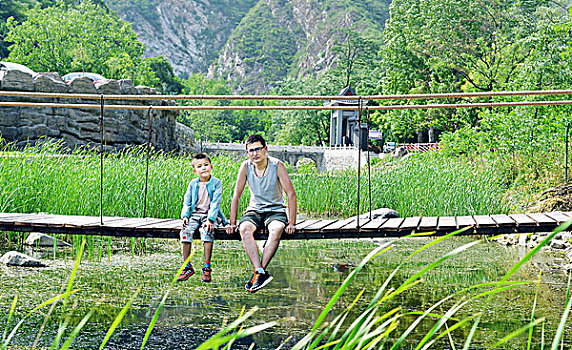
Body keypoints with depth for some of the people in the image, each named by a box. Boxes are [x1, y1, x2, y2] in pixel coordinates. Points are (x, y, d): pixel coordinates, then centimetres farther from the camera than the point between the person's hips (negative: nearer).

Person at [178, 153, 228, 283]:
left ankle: (207, 267, -25)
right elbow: (187, 202, 10)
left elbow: (215, 203, -10)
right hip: (195, 215, 3)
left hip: (210, 215, -3)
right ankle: (187, 267, -15)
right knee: (186, 231, -24)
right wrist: (185, 216, -8)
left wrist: (210, 219, -22)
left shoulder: (216, 183, -2)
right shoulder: (193, 183, 8)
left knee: (207, 232, -33)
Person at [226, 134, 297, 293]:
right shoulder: (246, 166, -5)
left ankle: (258, 273, -33)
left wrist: (291, 223, -19)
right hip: (254, 210, 2)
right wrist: (232, 223, -5)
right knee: (244, 229, -32)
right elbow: (236, 196, -1)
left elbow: (291, 195, -13)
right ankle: (262, 273, -38)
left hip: (275, 210, -2)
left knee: (276, 230, -36)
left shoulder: (277, 166, -12)